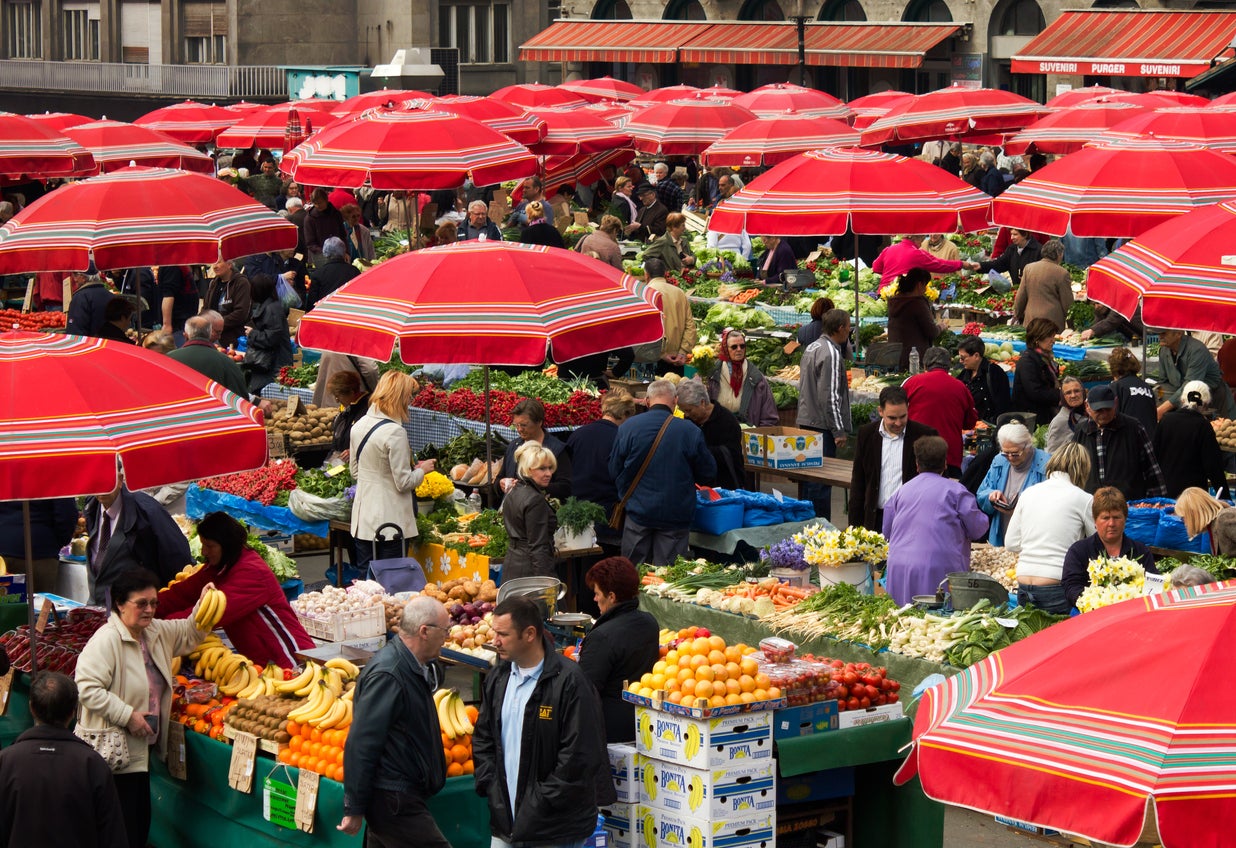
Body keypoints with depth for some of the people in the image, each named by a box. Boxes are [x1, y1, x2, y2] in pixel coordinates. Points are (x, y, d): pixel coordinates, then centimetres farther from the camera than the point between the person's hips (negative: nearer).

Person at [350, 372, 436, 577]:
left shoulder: (359, 426, 6)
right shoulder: (394, 432, -18)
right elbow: (404, 483, -15)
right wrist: (422, 469, 2)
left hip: (362, 519, 7)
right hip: (390, 520, -7)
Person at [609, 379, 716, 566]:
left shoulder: (627, 427, -6)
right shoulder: (690, 431, -10)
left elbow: (614, 470, 3)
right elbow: (708, 473, 1)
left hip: (638, 512, 1)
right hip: (676, 514, -1)